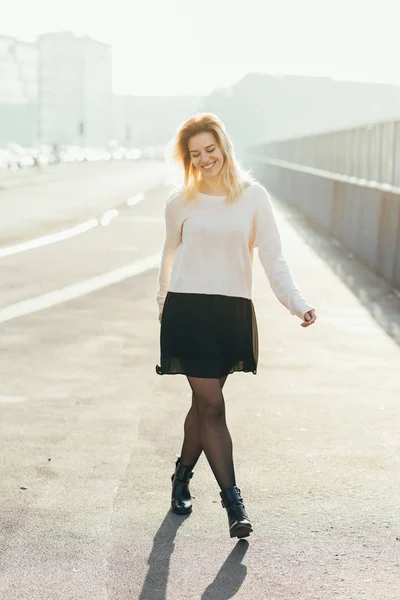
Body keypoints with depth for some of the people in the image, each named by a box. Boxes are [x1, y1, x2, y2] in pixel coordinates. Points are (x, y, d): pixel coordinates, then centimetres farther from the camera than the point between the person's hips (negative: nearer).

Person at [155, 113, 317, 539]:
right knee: (212, 405, -8)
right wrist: (162, 300, 28)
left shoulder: (253, 197, 0)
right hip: (188, 310, -1)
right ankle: (232, 501, -5)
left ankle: (183, 475, 36)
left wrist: (297, 303, -14)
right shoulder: (180, 202, 2)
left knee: (204, 403, 11)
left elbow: (273, 258, -1)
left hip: (233, 312, 1)